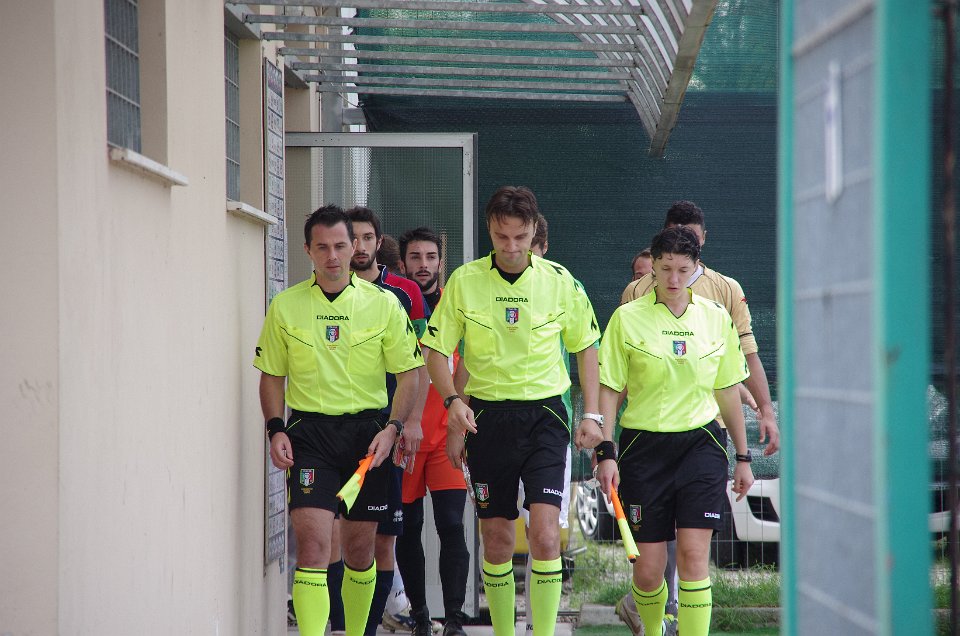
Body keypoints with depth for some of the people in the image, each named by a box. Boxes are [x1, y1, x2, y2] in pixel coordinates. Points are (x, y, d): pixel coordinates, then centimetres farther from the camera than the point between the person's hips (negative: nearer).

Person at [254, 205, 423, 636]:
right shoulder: (285, 306, 3)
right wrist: (276, 430, -3)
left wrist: (393, 428, -8)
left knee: (360, 548, 8)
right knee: (312, 544, -15)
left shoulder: (383, 304, 2)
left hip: (367, 432, 1)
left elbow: (409, 372, 4)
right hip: (309, 431, -1)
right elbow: (271, 374, 10)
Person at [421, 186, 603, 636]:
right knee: (496, 539, 6)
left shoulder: (559, 281, -1)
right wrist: (452, 401, -13)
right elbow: (436, 349, 4)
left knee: (544, 531, -14)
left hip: (544, 414, -1)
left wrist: (591, 414, 3)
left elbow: (585, 346, 10)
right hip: (487, 416, 1)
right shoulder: (464, 281, -2)